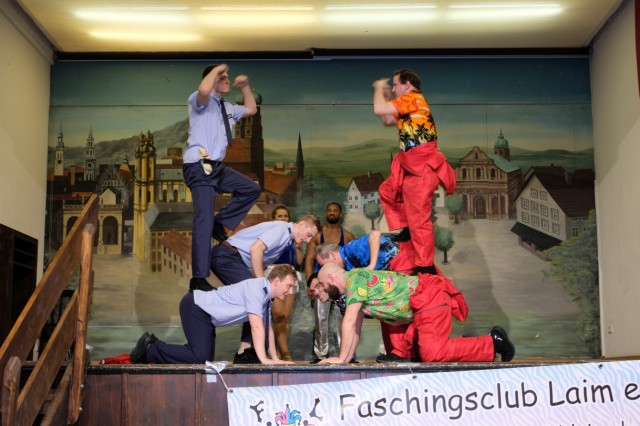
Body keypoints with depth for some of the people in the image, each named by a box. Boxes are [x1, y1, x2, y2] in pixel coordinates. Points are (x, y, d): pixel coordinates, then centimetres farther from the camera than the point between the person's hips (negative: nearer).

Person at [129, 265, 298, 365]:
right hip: (194, 306, -10)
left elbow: (267, 328, 13)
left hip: (205, 313, 10)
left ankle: (154, 345, 20)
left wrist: (275, 358, 7)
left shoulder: (267, 296, 7)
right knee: (200, 357, -20)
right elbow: (256, 327, -28)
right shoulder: (257, 289, -22)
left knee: (206, 359, 11)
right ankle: (150, 348, -5)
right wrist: (263, 359, -28)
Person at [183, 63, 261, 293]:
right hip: (199, 167, -9)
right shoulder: (200, 101, -6)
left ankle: (219, 223, 13)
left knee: (252, 189, 14)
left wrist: (245, 86, 23)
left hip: (217, 167, 9)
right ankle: (198, 279, -16)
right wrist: (217, 69, -15)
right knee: (204, 220, -16)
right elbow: (204, 90, -31)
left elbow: (251, 110, 35)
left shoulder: (227, 108, 19)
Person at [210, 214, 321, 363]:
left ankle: (245, 350, 5)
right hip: (226, 255, -10)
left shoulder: (287, 240, 19)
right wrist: (262, 283, -18)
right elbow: (255, 249, -23)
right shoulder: (282, 228, -10)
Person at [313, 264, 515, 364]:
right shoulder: (352, 290, 20)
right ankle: (468, 346, 13)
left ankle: (491, 343, -10)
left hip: (430, 299, -10)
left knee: (432, 354, -19)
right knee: (413, 350, 11)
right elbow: (355, 328, 23)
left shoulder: (354, 278, -10)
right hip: (423, 304, 10)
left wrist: (341, 358, -10)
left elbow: (349, 323, -16)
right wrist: (348, 358, 17)